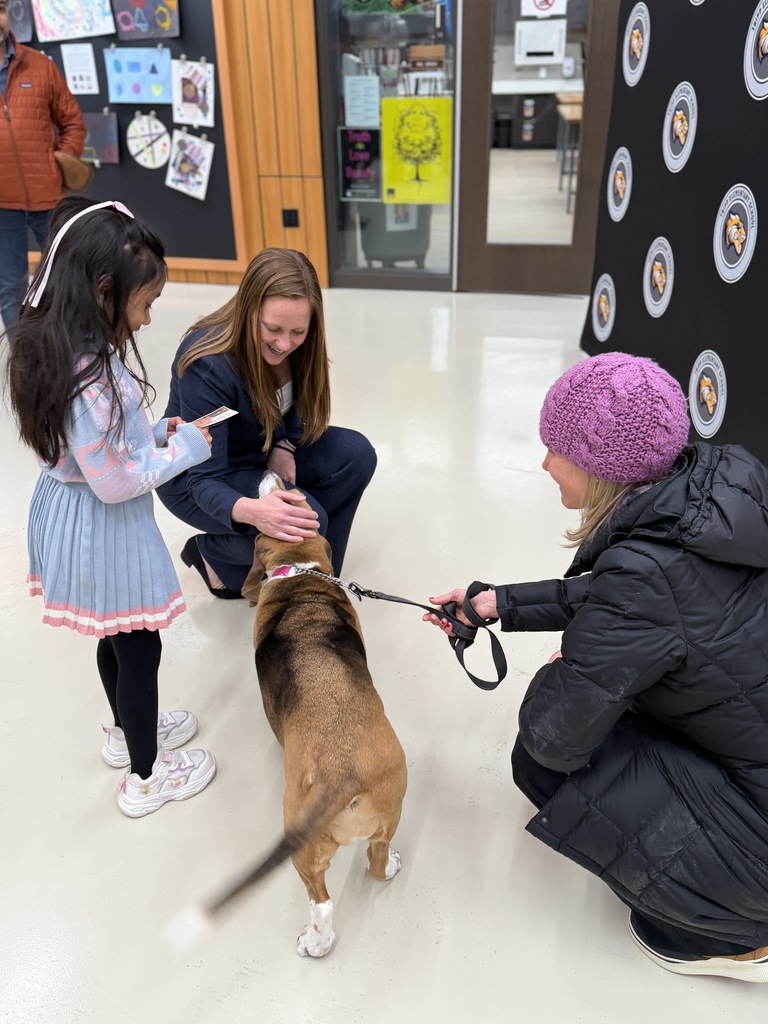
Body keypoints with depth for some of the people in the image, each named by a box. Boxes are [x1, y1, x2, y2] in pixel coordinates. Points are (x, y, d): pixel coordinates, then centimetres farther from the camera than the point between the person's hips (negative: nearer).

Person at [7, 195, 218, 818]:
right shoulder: (88, 376, -31)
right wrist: (186, 448, -15)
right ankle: (146, 777, 31)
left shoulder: (56, 346, -1)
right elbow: (116, 483, -27)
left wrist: (159, 431, 2)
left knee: (115, 638, 27)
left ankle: (128, 730, 51)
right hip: (104, 530, -9)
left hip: (71, 513, 9)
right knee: (138, 648, 10)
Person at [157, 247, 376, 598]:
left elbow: (296, 407, 5)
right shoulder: (207, 364, -33)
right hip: (194, 477, -6)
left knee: (356, 454, -16)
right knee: (307, 518, -28)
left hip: (262, 453, 6)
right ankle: (215, 553, -1)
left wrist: (283, 446, -17)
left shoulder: (296, 344, -16)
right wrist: (249, 510, -55)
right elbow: (205, 480, -33)